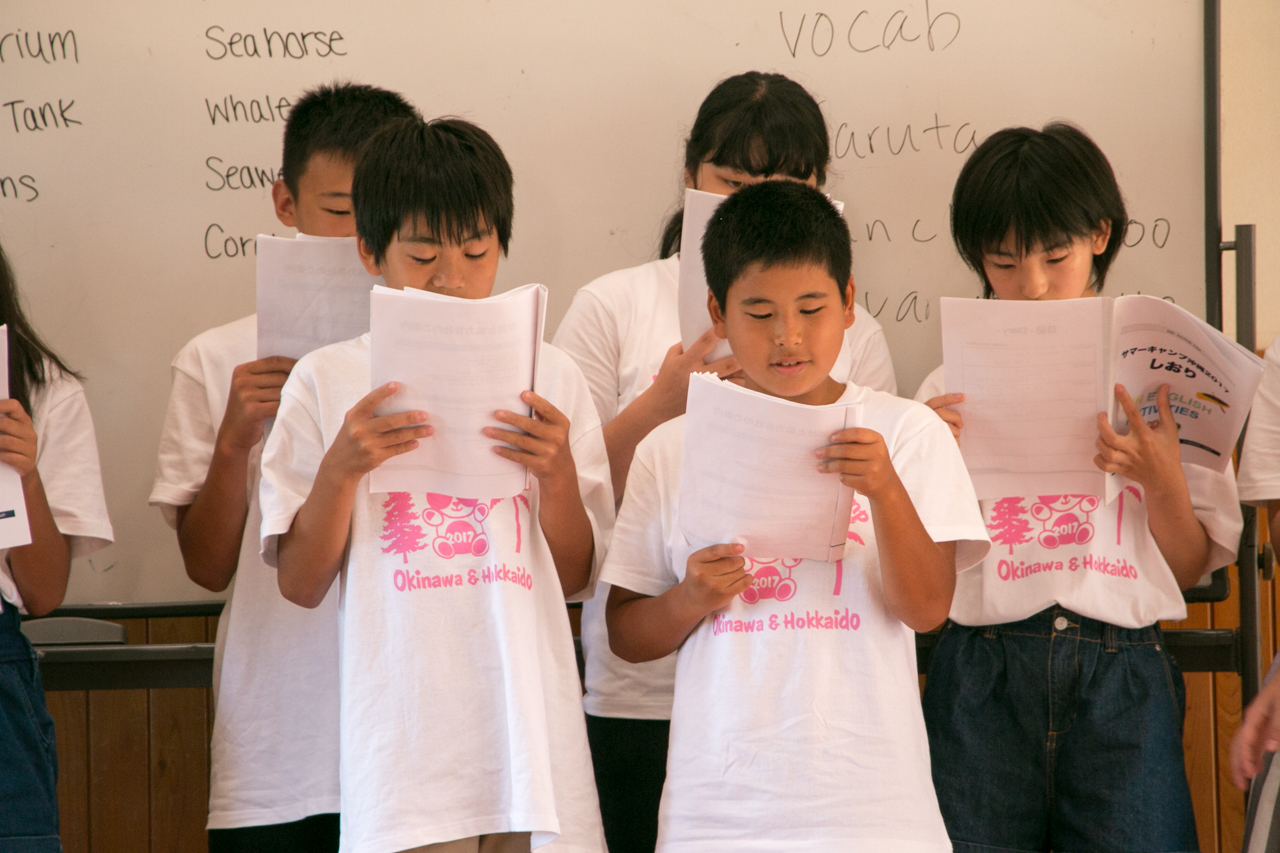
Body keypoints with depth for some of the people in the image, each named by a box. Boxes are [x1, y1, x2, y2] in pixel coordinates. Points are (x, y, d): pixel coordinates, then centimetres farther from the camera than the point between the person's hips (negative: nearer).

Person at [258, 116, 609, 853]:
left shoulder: (549, 378, 7)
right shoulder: (327, 382, 3)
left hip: (529, 729, 2)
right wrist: (340, 467, -12)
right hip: (402, 732, -1)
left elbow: (576, 578, 9)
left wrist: (559, 476, -8)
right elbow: (301, 584, 3)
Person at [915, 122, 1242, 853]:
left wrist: (1163, 481, -9)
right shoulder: (953, 389, 10)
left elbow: (1191, 569, 8)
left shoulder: (1157, 377, 8)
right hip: (986, 673, 0)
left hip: (1123, 681, 0)